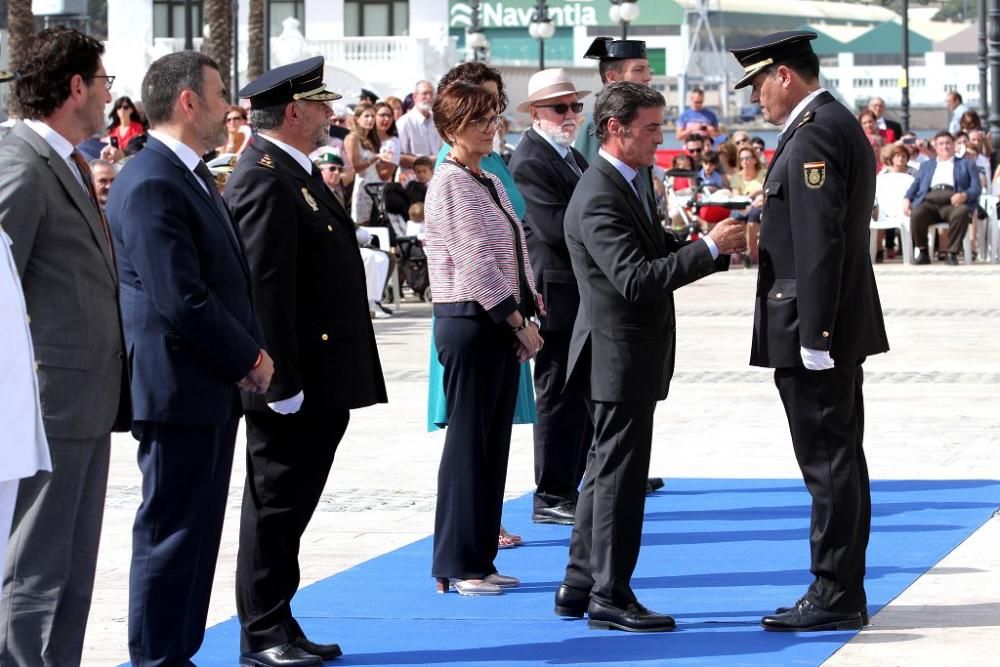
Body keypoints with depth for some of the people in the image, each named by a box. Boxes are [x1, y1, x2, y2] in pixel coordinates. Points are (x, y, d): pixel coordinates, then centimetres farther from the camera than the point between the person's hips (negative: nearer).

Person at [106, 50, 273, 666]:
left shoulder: (192, 176, 15)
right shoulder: (151, 184, -18)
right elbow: (181, 298, -23)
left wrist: (252, 351, 4)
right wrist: (250, 358, -13)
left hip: (213, 389, 10)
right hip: (180, 390, -10)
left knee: (194, 534, 15)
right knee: (171, 534, -2)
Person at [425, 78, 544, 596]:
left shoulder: (490, 183, 16)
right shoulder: (451, 185, -12)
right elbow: (474, 262, -17)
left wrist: (527, 314, 6)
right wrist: (519, 321, -15)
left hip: (499, 325, 9)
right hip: (470, 322, -9)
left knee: (494, 442, 11)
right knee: (468, 440, -4)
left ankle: (477, 558, 17)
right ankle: (458, 565, 3)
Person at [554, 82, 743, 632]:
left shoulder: (629, 184, 12)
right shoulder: (598, 199, -21)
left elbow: (657, 254, 15)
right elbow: (636, 278, -28)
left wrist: (718, 245, 1)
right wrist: (709, 248, -26)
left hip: (627, 356, 11)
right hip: (620, 356, -11)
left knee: (607, 471, 16)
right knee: (619, 474, -3)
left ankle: (580, 586, 24)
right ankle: (610, 597, 4)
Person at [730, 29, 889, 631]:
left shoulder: (814, 133, -16)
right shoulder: (841, 125, 17)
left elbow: (819, 240, -22)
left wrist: (811, 334, -23)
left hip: (813, 325, -11)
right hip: (839, 327, 11)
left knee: (829, 461, -6)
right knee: (838, 461, 13)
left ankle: (835, 598, -3)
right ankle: (842, 593, 18)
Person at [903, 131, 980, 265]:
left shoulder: (967, 164, 25)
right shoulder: (926, 165, 34)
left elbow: (975, 188, 12)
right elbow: (916, 184, 23)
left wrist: (964, 195, -12)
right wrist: (907, 199, 0)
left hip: (953, 202, -2)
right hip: (929, 201, 2)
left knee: (962, 212, -38)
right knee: (916, 213, -34)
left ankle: (951, 253, -27)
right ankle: (921, 251, -16)